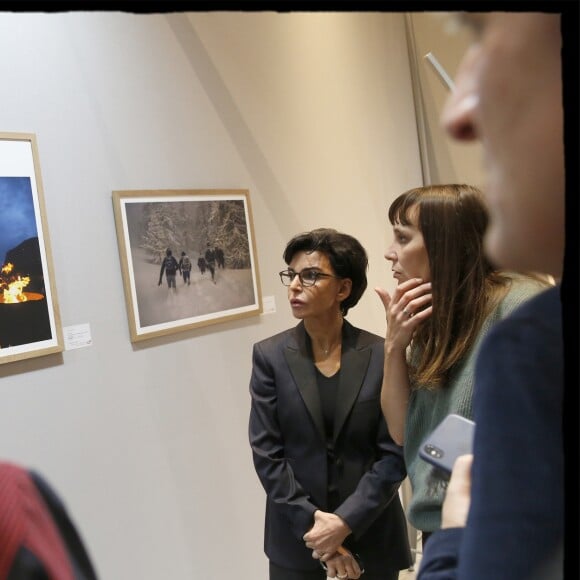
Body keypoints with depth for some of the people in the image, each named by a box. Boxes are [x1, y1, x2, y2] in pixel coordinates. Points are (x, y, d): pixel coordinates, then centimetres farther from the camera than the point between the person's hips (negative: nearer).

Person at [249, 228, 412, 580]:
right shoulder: (270, 356, -5)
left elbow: (395, 454, -8)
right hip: (295, 535, 1)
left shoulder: (382, 355, -8)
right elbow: (266, 454, -6)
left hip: (371, 533, 0)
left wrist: (345, 521, -14)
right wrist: (313, 526, -11)